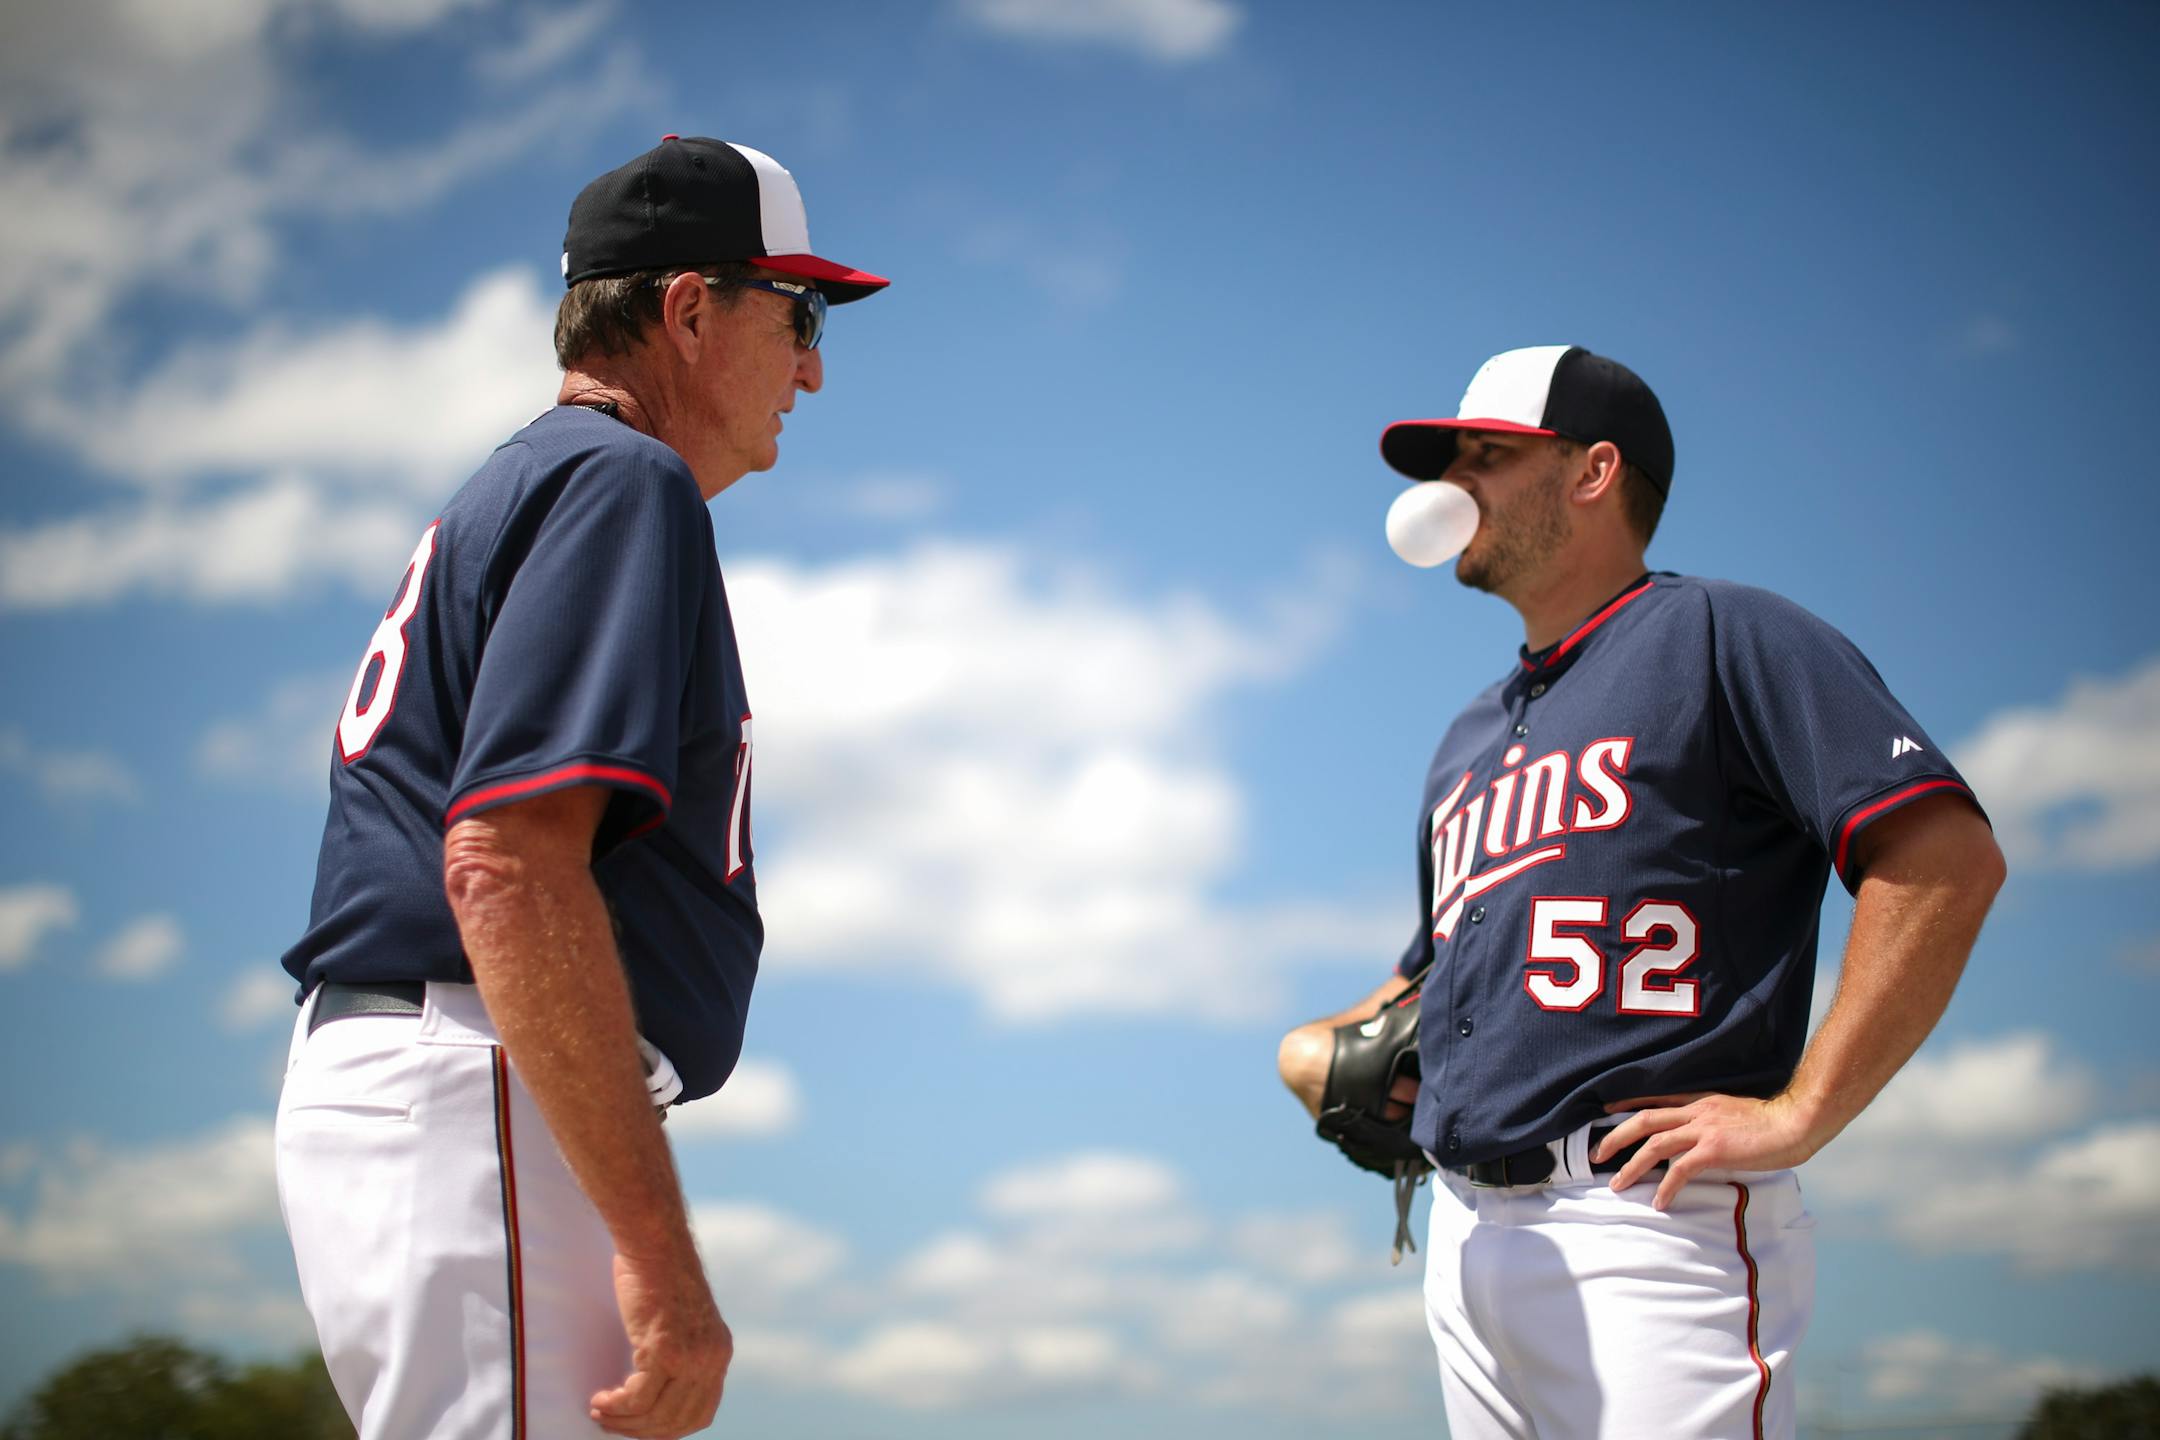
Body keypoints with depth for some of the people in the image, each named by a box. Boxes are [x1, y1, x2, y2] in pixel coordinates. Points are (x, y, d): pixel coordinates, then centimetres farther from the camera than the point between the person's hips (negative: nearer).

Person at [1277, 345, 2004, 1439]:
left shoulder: (1720, 638, -1)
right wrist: (1321, 1046, 13)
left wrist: (1798, 1113, -17)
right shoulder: (1470, 740, 25)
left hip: (1649, 1220, -8)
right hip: (1467, 1234, 8)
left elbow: (1948, 855, -12)